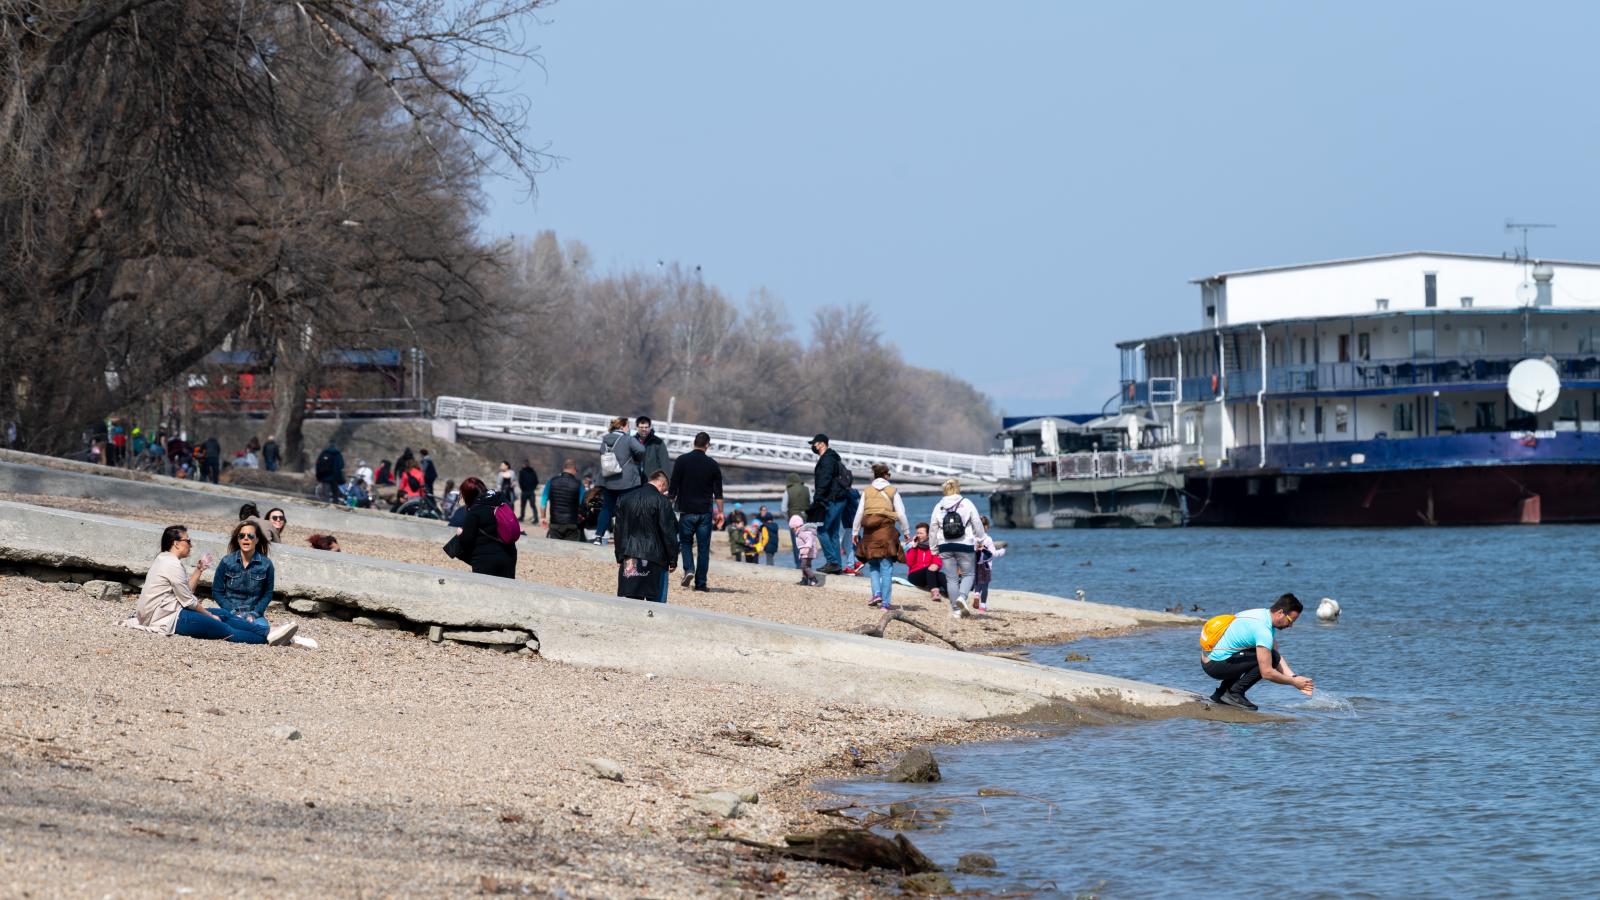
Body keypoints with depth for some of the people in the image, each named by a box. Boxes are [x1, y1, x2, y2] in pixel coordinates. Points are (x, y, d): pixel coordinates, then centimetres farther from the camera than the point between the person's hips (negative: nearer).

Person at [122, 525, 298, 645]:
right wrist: (210, 615, -1)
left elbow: (187, 590, 15)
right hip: (168, 619, -11)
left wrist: (198, 570, 9)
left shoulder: (164, 560, 16)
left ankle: (267, 632, 3)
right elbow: (188, 600, -13)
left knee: (224, 614, 8)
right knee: (225, 630, -13)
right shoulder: (173, 565, -16)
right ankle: (268, 638, -17)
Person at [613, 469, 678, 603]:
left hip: (629, 559, 5)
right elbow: (669, 533, -9)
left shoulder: (625, 499, 9)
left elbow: (619, 531, 12)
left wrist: (620, 557, 17)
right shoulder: (662, 502, -9)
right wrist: (673, 560, -1)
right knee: (656, 602, 1)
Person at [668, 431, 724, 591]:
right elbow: (718, 492, 3)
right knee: (703, 547, 5)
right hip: (705, 512, 1)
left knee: (686, 542, 15)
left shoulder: (682, 461, -2)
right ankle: (700, 583, 3)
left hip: (686, 510, -1)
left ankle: (689, 569, -8)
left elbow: (673, 488, -4)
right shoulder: (712, 464, 1)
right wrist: (720, 512, 9)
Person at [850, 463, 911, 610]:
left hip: (870, 531, 2)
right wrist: (906, 531, 12)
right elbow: (901, 514, 1)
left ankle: (877, 593, -4)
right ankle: (885, 602, -4)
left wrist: (855, 532, 12)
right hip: (886, 529, -2)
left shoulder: (867, 491, 7)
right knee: (886, 568, -1)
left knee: (873, 565, 16)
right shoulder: (893, 491, 3)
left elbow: (859, 513, 5)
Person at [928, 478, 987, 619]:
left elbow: (933, 529, 8)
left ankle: (956, 609, 5)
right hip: (965, 545, -2)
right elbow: (977, 524, 0)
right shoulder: (967, 504, -3)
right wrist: (980, 539, 17)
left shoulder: (938, 507, 5)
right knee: (968, 574, 9)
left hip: (945, 546, 2)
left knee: (951, 578, 8)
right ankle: (962, 597, -18)